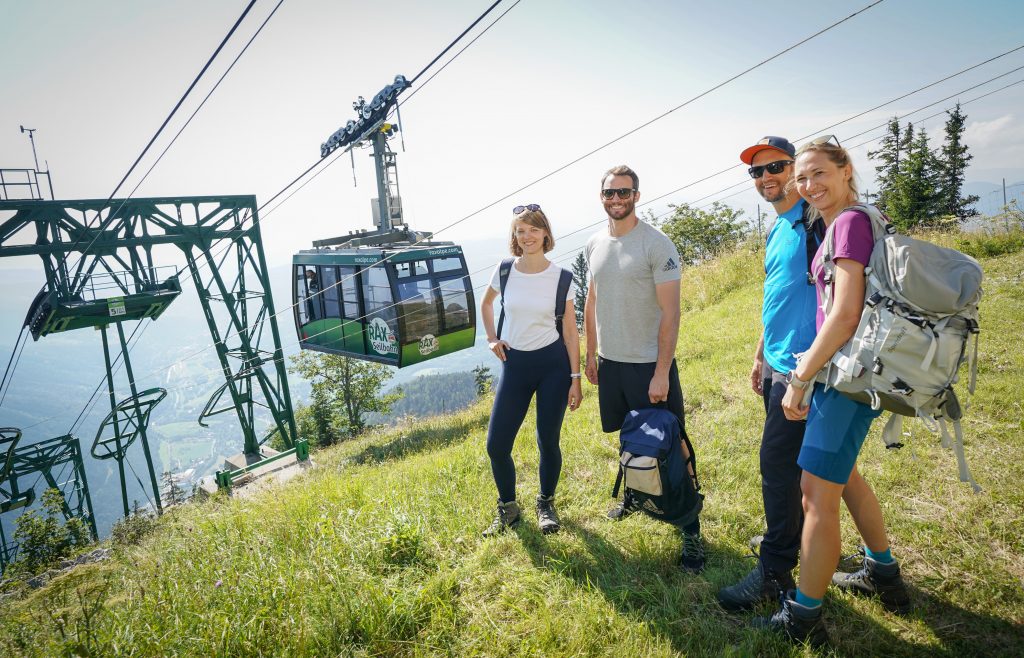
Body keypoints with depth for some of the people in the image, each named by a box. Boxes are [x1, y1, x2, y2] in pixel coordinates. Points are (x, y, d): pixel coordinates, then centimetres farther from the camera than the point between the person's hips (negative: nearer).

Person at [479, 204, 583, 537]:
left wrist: (575, 378, -4)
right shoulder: (504, 271, -2)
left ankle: (546, 504, 31)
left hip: (553, 363, -2)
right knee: (496, 445, 2)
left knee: (548, 442, 6)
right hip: (514, 364, 2)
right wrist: (492, 339, 7)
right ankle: (507, 508, 26)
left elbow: (570, 331, -3)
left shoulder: (561, 278, -6)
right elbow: (486, 304, 19)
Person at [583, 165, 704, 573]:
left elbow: (670, 312, -15)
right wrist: (590, 354, 14)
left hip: (650, 364, -5)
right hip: (610, 362, 6)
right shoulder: (594, 245, 6)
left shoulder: (657, 244, -12)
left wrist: (661, 372, -19)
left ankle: (691, 530, 13)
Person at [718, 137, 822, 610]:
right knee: (786, 462, 18)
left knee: (777, 462, -5)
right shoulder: (776, 230, 16)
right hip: (777, 364, 9)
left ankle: (774, 572, 7)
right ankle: (789, 538, 34)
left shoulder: (814, 220, -12)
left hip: (800, 365, -9)